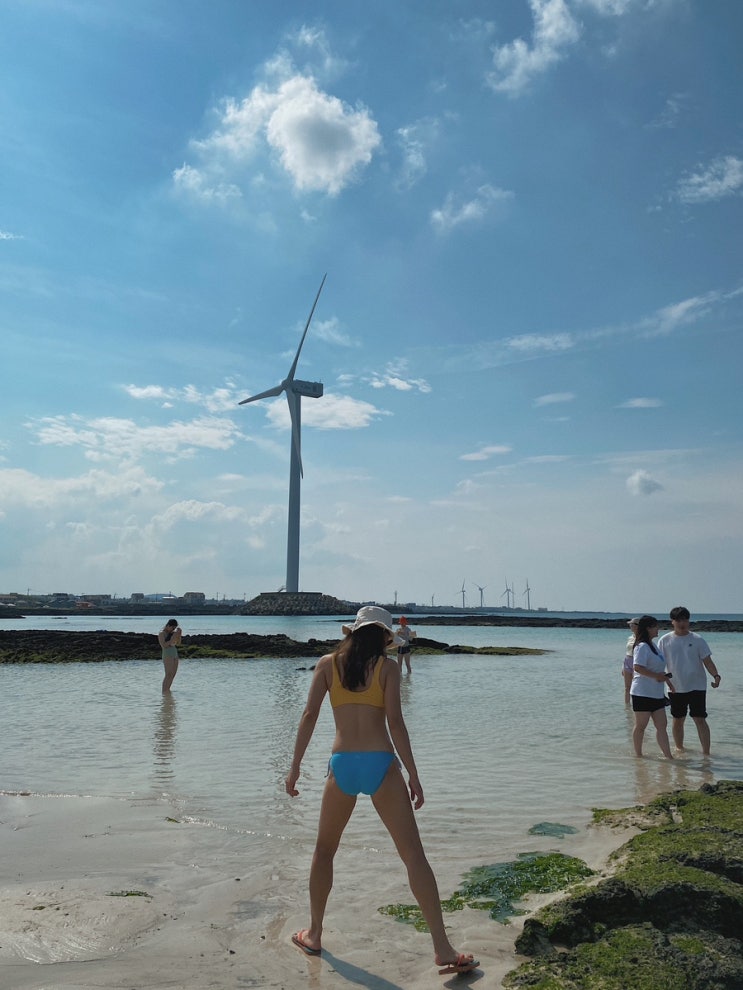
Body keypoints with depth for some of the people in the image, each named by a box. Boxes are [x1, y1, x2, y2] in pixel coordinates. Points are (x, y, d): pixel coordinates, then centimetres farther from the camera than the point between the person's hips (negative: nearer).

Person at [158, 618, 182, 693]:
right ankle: (164, 691, -11)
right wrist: (171, 640, -24)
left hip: (175, 655, 8)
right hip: (167, 655, -8)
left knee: (173, 673, 7)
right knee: (168, 674, -12)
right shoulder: (162, 633, -7)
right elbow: (164, 645, -18)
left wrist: (179, 635, -3)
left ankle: (168, 689, 15)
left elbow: (178, 644, 11)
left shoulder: (172, 633, 13)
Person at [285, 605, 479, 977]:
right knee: (414, 855, 2)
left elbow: (309, 715, 1)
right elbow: (395, 723, -6)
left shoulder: (328, 663, 8)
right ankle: (443, 950, 1)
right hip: (380, 764, -2)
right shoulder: (387, 666, 2)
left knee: (324, 850, 23)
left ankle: (313, 935, 32)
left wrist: (295, 766, 6)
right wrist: (413, 775, -2)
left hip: (342, 765, 2)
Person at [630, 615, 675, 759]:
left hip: (657, 693, 9)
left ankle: (668, 756, 6)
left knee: (662, 725, 5)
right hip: (643, 693, -9)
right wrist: (657, 676, -21)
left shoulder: (653, 645, 16)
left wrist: (668, 681, 23)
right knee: (641, 725, 3)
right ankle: (638, 755, 14)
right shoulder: (642, 646, -15)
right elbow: (638, 667, -26)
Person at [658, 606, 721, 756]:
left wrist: (716, 675, -20)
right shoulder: (665, 641, 1)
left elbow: (707, 661, -3)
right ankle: (679, 748, 29)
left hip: (697, 686, -2)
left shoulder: (697, 640, -2)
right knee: (677, 720, 11)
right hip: (676, 687, 2)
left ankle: (706, 752, -1)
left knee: (700, 719, -6)